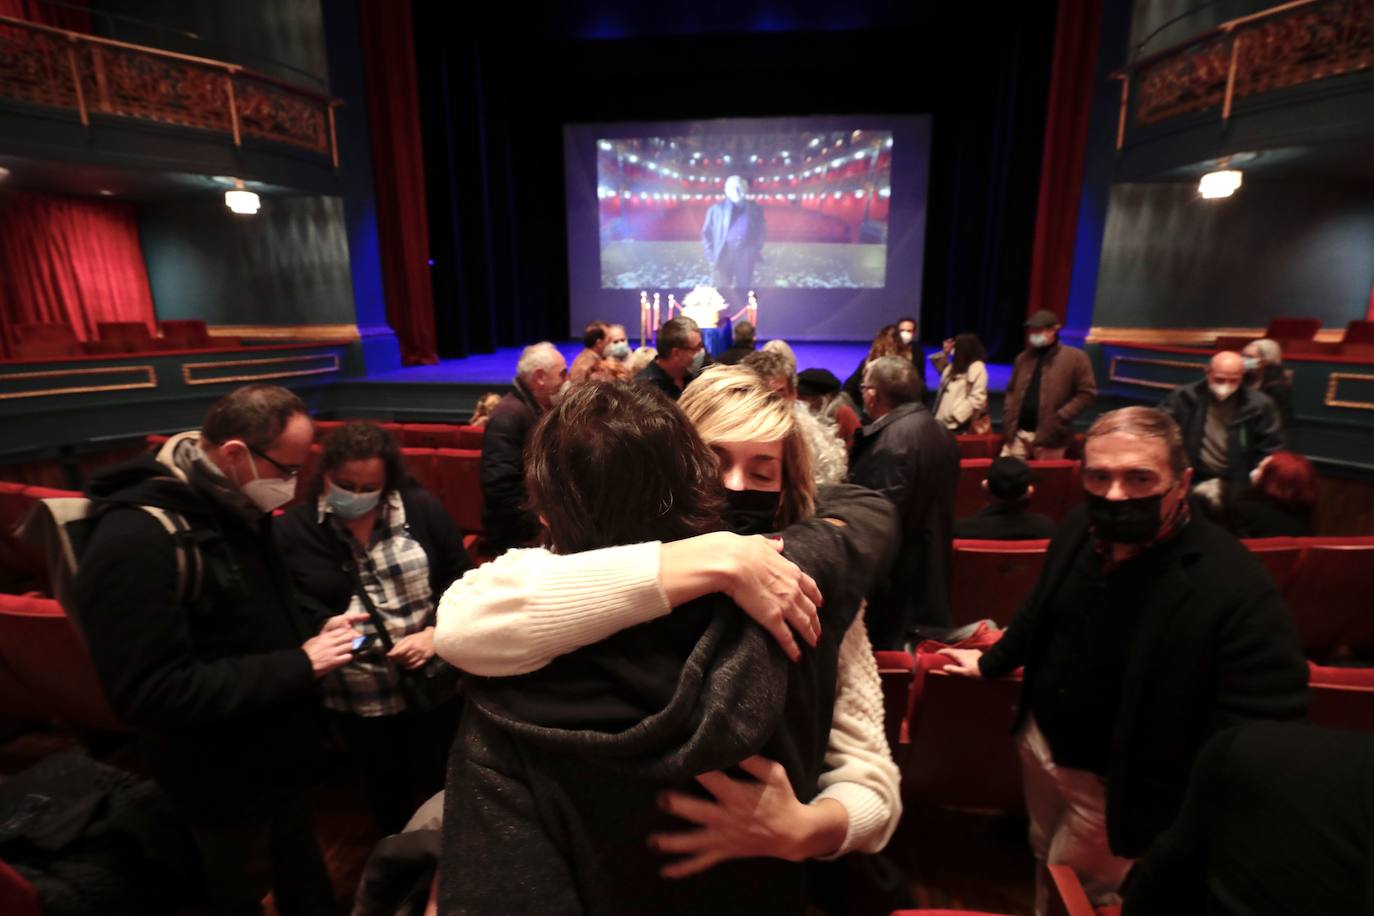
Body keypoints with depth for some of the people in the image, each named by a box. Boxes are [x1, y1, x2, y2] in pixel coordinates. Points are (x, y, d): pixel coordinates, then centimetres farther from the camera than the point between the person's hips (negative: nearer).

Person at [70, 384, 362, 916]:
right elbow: (151, 693, -30)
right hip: (227, 780, -7)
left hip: (280, 752, 7)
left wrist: (313, 632, -6)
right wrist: (299, 667, -29)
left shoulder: (238, 509, -1)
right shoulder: (136, 539, -29)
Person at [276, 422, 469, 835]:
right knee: (385, 790, 21)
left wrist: (435, 633, -14)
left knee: (440, 784, 17)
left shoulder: (422, 510, -6)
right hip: (358, 698, 1)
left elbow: (463, 581, -1)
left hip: (435, 683, 0)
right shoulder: (294, 529, -5)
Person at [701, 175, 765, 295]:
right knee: (720, 291, -4)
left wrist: (758, 250, 1)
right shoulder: (716, 209, 11)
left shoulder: (755, 209, 14)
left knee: (744, 290, 1)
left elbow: (761, 231, 15)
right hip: (723, 254, -1)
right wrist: (711, 256, -3)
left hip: (745, 255, 1)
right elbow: (706, 234, 7)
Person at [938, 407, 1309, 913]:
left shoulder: (1238, 590, -31)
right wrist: (991, 662, 17)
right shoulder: (1079, 526, -11)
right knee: (1045, 860, 29)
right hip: (1039, 741, 5)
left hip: (1116, 786, -5)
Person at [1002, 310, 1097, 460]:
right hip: (1018, 432, 5)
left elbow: (1087, 393, -6)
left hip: (1049, 435, -4)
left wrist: (1060, 417, -14)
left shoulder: (1075, 357, -3)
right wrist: (1008, 419, 4)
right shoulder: (1023, 358, 13)